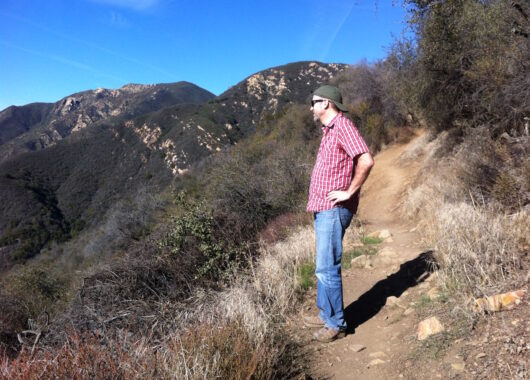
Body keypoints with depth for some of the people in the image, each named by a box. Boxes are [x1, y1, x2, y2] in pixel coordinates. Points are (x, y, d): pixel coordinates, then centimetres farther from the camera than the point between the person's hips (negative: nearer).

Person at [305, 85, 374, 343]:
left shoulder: (343, 126, -11)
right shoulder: (329, 131, 19)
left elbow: (366, 161, -24)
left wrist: (349, 192, -17)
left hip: (334, 210, -10)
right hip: (322, 209, 10)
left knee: (327, 268, -7)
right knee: (324, 267, 15)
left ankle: (336, 324, 6)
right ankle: (326, 315, 27)